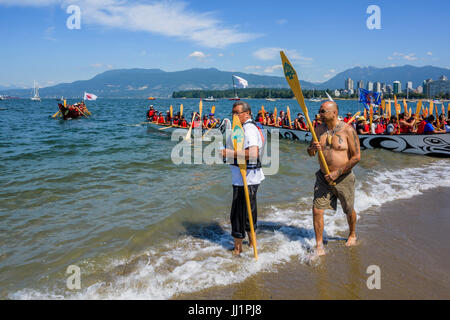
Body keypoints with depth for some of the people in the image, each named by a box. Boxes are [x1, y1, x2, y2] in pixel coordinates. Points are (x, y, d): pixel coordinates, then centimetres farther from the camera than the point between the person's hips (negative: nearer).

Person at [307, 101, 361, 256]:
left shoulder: (348, 130, -12)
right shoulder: (319, 129, 3)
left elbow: (356, 156, -12)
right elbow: (310, 153, 11)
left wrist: (338, 172, -17)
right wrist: (313, 148, -14)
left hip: (343, 178, -3)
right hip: (323, 177, 4)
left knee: (349, 211, 14)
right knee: (317, 210, -4)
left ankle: (352, 235, 42)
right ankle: (319, 245, 9)